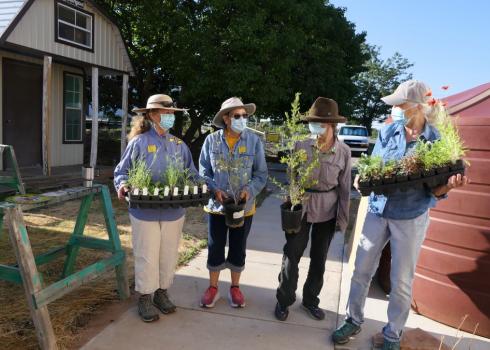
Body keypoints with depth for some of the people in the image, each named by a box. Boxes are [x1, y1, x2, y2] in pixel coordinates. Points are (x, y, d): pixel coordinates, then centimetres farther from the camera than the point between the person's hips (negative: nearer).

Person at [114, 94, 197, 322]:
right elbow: (121, 171, 0)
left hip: (174, 212, 4)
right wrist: (123, 185, -20)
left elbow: (191, 174, 11)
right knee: (147, 257, 6)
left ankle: (162, 293, 33)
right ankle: (145, 298, 24)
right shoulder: (139, 143, -5)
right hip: (145, 212, -4)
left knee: (169, 256, 14)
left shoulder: (179, 145, 7)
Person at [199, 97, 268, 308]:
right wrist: (214, 189, -17)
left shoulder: (254, 141, -8)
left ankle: (235, 287, 34)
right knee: (215, 248, 11)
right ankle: (213, 288, 30)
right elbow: (204, 171, 0)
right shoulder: (212, 140, -7)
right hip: (217, 205, 0)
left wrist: (250, 190, -20)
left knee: (238, 249, 14)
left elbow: (261, 173, -3)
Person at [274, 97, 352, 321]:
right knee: (292, 255, 5)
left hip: (327, 210, 1)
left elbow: (345, 187, 0)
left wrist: (343, 218, 1)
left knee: (319, 258, 14)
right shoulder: (302, 146, -11)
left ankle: (310, 300, 33)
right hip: (301, 206, -1)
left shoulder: (343, 151, -8)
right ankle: (284, 300, 24)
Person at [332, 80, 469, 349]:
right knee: (361, 270, 11)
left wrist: (449, 185, -28)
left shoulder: (436, 141, -10)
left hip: (411, 218, -3)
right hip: (378, 211, 3)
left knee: (401, 282, 8)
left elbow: (435, 190, -7)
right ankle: (353, 320, 31)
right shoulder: (388, 132, -2)